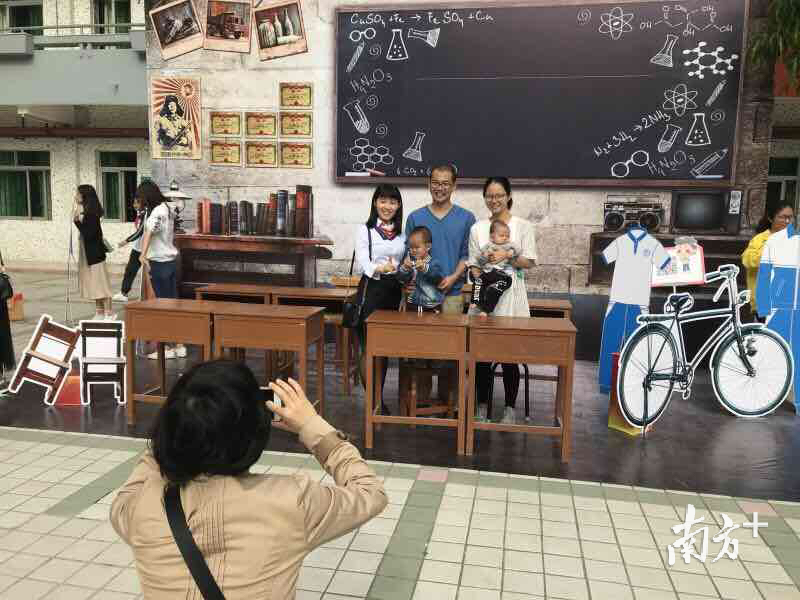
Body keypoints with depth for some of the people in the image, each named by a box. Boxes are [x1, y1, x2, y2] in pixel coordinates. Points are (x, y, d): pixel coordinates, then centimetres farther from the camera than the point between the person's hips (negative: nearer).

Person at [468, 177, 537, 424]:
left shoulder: (523, 226, 3)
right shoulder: (477, 228, 8)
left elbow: (529, 262, 0)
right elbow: (474, 266, 6)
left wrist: (507, 255, -16)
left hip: (511, 297, -2)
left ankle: (509, 408, 15)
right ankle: (482, 406, 18)